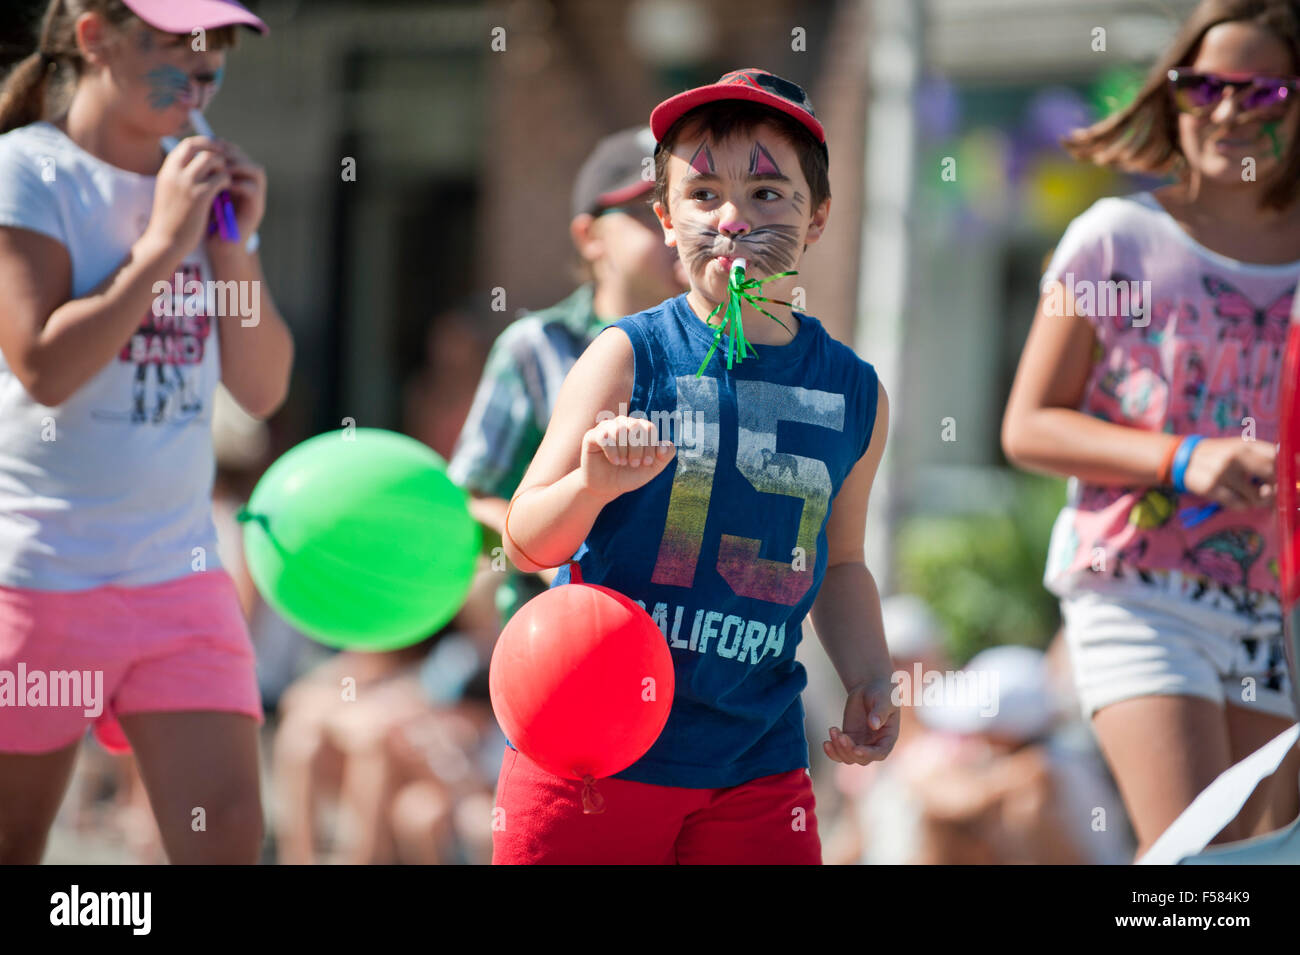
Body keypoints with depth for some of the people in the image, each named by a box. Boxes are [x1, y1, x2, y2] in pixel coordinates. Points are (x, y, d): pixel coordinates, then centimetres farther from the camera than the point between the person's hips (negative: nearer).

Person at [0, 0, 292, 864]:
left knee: (226, 834, -9)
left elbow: (262, 388, 11)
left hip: (178, 571, 5)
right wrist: (163, 243, -14)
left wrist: (233, 245, -2)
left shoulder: (205, 184, 12)